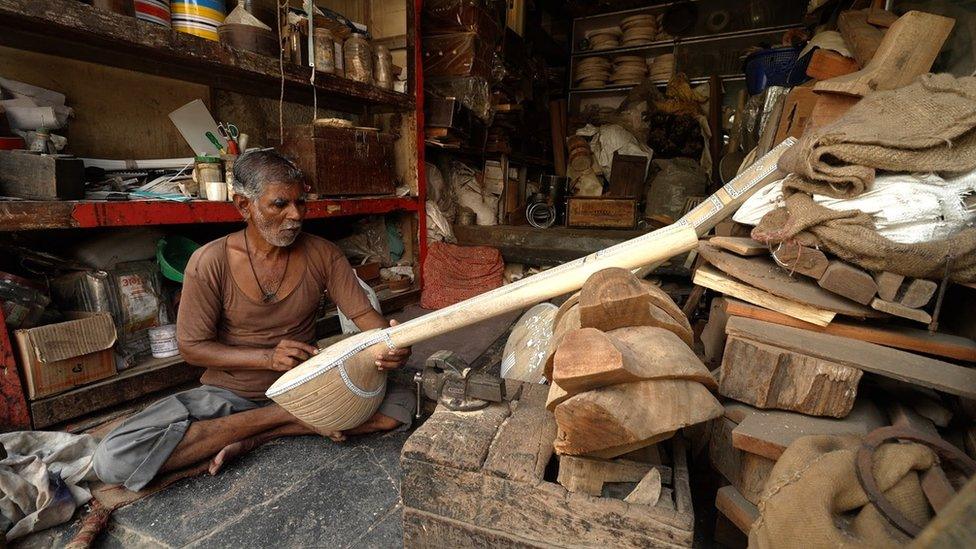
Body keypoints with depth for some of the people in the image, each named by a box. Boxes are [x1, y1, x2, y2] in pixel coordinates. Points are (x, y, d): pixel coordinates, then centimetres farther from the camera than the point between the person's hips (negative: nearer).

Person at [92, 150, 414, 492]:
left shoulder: (322, 254, -7)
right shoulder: (210, 262, -12)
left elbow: (363, 313, -10)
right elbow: (191, 347, -8)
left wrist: (391, 344, -33)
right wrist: (268, 357, -23)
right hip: (229, 393, -1)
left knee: (400, 404, -19)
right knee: (114, 459, -22)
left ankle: (258, 434, -11)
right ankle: (293, 418, -15)